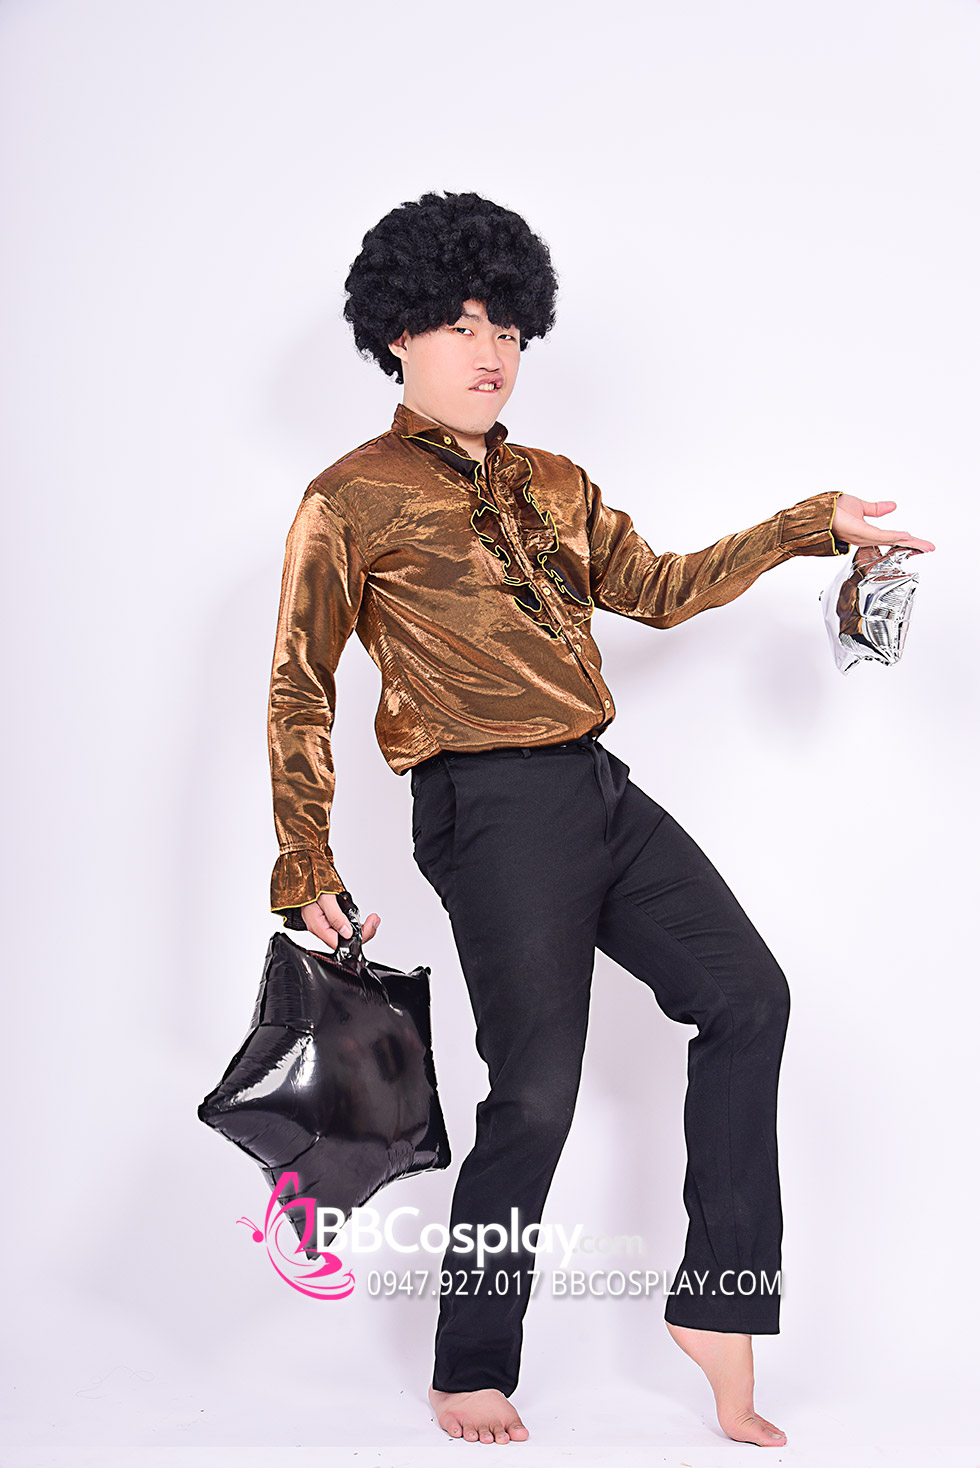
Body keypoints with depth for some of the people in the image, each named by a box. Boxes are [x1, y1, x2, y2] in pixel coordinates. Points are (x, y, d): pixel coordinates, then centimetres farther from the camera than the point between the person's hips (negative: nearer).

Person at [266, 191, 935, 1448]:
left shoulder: (552, 485, 18)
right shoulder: (353, 499, -1)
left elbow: (657, 589, 25)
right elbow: (299, 688, -1)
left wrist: (810, 524, 18)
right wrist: (306, 869, -7)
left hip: (598, 788, 8)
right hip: (490, 810, -7)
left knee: (747, 996, 3)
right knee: (535, 1093, -4)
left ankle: (719, 1304, 14)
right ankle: (470, 1376, 16)